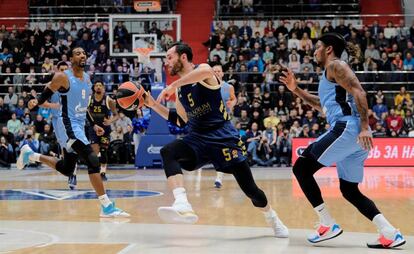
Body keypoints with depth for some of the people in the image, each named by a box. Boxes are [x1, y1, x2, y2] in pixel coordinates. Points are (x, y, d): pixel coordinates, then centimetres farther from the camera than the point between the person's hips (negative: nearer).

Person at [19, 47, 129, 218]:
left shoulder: (87, 78, 10)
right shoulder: (63, 77, -12)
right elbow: (45, 95, -7)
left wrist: (93, 125, 21)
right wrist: (36, 102, -29)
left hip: (80, 126, 9)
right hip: (69, 126, -9)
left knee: (66, 169, 19)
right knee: (93, 161, -21)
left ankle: (30, 155, 38)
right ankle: (107, 206, -19)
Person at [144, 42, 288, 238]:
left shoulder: (203, 69, -8)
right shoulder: (179, 89, 13)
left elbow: (205, 71, -35)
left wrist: (172, 86, -32)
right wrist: (154, 105, 13)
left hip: (222, 136, -5)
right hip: (197, 138, 5)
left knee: (249, 187, -2)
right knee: (167, 152, -27)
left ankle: (273, 219, 29)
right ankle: (183, 206, -44)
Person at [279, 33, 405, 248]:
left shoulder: (335, 66, 0)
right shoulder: (332, 72, 29)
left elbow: (359, 92, -15)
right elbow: (323, 105, 43)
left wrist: (364, 127, -24)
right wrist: (296, 90, 37)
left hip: (347, 129, -10)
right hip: (353, 133, 10)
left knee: (301, 168, -4)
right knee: (350, 191, 13)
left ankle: (328, 225, -7)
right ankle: (390, 234, 0)